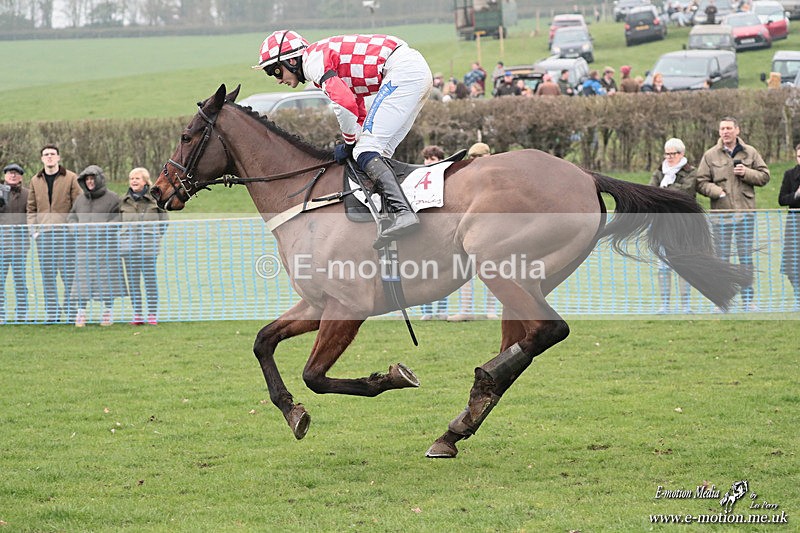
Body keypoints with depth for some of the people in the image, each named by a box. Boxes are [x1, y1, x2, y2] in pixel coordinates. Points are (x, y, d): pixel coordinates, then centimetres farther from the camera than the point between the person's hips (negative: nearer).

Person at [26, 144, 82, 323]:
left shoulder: (71, 178, 2)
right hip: (43, 234, 3)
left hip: (65, 233, -3)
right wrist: (33, 229, 3)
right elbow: (31, 208, 16)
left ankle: (71, 310, 3)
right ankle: (52, 312, 9)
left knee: (69, 273, -4)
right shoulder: (35, 181, 13)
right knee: (47, 275, 4)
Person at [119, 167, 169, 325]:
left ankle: (152, 314, 6)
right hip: (129, 246, 4)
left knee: (150, 279, 0)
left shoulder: (155, 198, 0)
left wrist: (156, 236, 1)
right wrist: (124, 238, 9)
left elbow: (164, 220, 6)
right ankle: (137, 314, 11)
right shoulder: (124, 200, 9)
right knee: (132, 281, 5)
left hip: (148, 245, -4)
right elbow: (119, 221, 19)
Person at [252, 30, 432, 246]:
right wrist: (353, 144, 18)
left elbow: (345, 103, -19)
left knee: (366, 150, -15)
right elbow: (359, 111, 29)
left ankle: (403, 213, -32)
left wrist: (349, 145, -5)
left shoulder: (313, 60, -6)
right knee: (379, 152, 13)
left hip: (403, 70, -10)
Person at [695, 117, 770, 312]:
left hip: (745, 213, 1)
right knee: (722, 258, 2)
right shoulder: (710, 155, 3)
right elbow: (701, 182, 2)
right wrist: (716, 191, -15)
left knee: (746, 257, 4)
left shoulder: (750, 153, 6)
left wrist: (747, 173, -10)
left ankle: (748, 300, 10)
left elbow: (764, 176, 8)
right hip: (721, 213, -1)